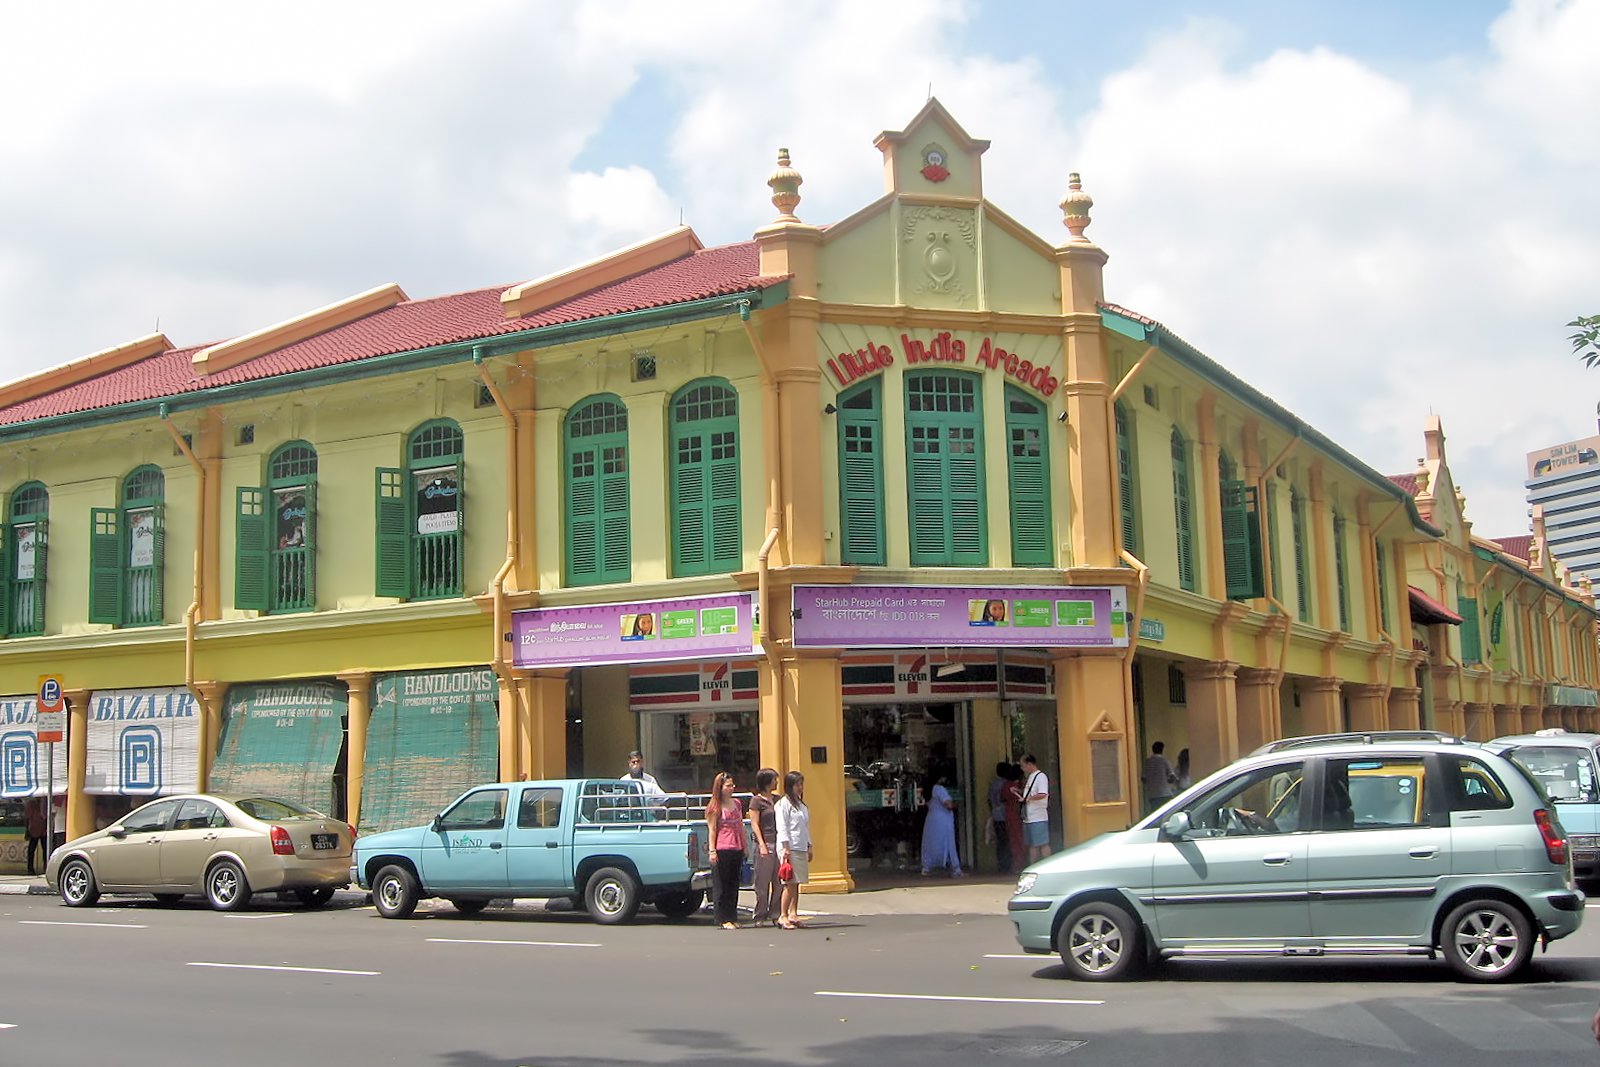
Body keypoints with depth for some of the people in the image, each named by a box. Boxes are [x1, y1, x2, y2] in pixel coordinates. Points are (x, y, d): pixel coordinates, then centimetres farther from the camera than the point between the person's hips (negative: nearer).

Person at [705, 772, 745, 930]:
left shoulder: (737, 803, 14)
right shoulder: (715, 807, -4)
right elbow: (712, 830, -6)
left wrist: (744, 847, 17)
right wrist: (712, 850, -13)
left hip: (737, 849, 6)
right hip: (722, 850, -6)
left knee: (734, 884, 10)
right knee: (722, 886, -1)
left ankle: (733, 918, 15)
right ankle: (725, 919, 1)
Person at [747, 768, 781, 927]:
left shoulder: (777, 799, 15)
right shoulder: (756, 800, -3)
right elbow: (754, 824, -6)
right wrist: (762, 845, -13)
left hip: (778, 843, 6)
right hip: (766, 843, -6)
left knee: (779, 881, 4)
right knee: (763, 882, -1)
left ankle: (775, 915, 9)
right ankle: (760, 915, 6)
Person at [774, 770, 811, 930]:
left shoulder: (802, 804, 21)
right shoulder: (783, 803, -4)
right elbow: (782, 827, -10)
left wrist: (809, 847, 21)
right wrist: (786, 848, -16)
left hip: (801, 848, 8)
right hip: (789, 848, -8)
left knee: (797, 883, 6)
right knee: (790, 883, -12)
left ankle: (793, 914, 8)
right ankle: (783, 916, -10)